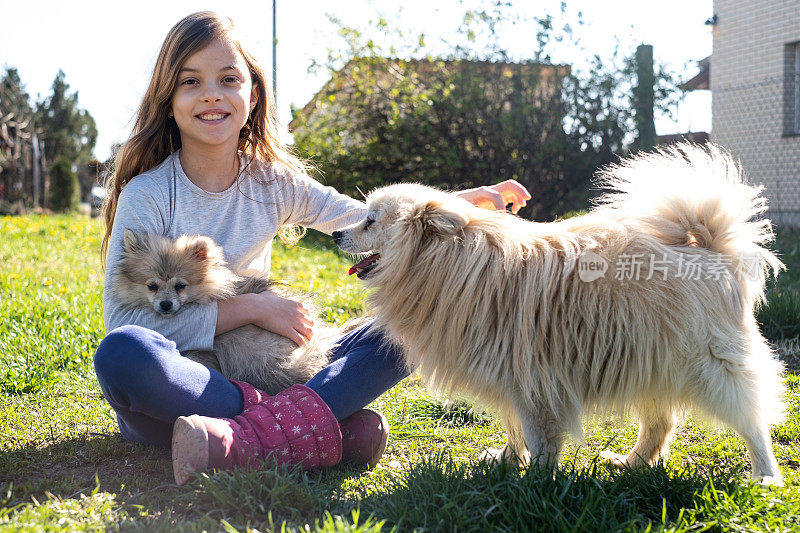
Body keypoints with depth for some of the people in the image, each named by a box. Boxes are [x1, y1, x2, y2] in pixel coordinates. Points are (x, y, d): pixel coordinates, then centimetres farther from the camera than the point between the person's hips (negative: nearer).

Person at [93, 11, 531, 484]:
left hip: (254, 379, 4)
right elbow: (124, 318, -17)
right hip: (171, 395, -4)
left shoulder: (275, 183, 3)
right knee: (122, 352, -38)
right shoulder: (148, 195, -9)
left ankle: (253, 438, -36)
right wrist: (254, 307, -18)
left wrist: (469, 199, -7)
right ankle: (314, 424, -30)